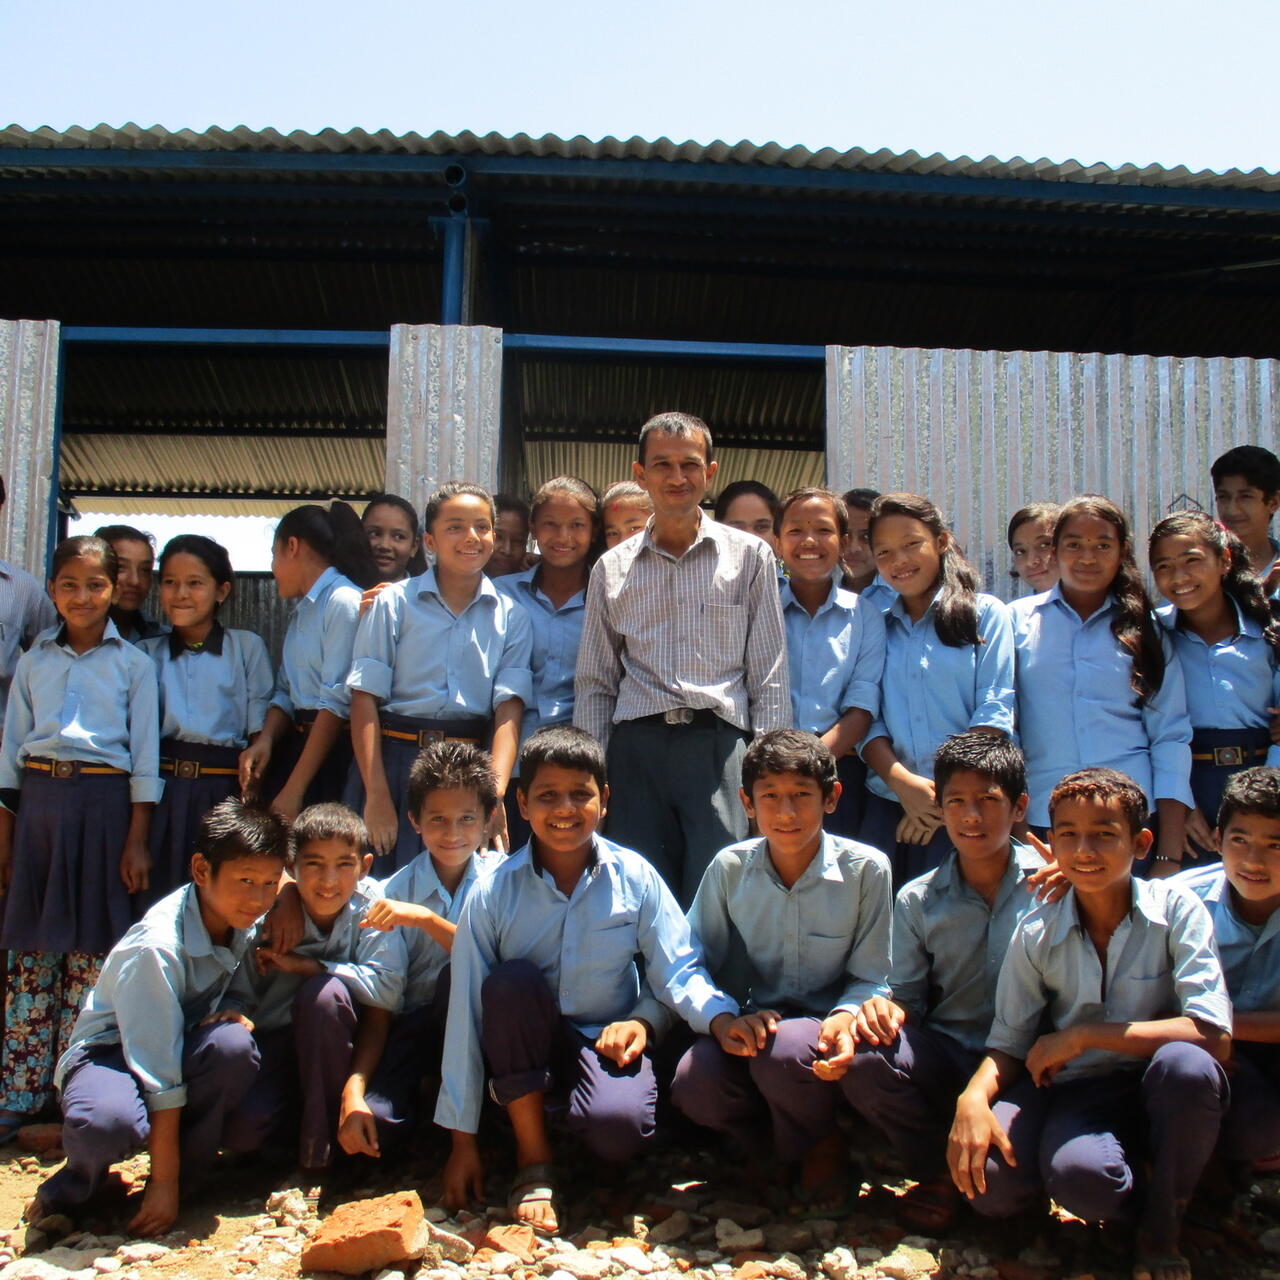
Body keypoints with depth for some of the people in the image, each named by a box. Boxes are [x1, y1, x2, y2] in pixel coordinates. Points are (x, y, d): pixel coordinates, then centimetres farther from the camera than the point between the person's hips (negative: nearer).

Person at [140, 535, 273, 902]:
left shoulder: (247, 647, 6)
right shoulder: (147, 652, 14)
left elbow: (260, 732, 3)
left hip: (223, 790, -2)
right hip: (161, 791, 2)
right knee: (154, 903, 1)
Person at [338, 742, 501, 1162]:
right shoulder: (394, 893, -5)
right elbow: (379, 1009, -8)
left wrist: (426, 919, -28)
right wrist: (353, 1090, -22)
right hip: (415, 1028, 1)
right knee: (376, 1124, -26)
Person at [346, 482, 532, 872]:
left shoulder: (511, 616, 6)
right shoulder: (394, 603, 2)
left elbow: (508, 707, -3)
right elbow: (365, 698, -2)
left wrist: (495, 793, -19)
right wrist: (376, 794, -11)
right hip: (395, 757, -1)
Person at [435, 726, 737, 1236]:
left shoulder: (635, 878, -10)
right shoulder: (493, 893, -13)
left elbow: (679, 970, -7)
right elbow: (466, 1012, -11)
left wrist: (723, 1018, -31)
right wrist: (462, 1139, -10)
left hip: (607, 1038, -1)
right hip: (522, 1044, 1)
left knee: (619, 1129, -32)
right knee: (512, 981, -32)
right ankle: (533, 1159, -14)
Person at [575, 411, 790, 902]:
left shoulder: (749, 556, 10)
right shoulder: (612, 568, 14)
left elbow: (769, 675, 8)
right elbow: (594, 682, 16)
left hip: (719, 744, -2)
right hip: (636, 747, 2)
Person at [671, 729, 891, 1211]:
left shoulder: (865, 869, -9)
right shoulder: (729, 868, -3)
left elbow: (871, 977, -4)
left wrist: (845, 1018, -26)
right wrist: (722, 1019, -21)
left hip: (823, 1033, -2)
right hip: (750, 1029, 2)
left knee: (783, 1051, -37)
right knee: (693, 1083, -30)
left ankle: (823, 1148, -2)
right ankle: (766, 1139, 5)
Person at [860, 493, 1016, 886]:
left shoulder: (985, 614, 4)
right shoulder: (878, 625, 13)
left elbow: (994, 712, -5)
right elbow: (868, 718, 5)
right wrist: (902, 782, -12)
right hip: (886, 805, 3)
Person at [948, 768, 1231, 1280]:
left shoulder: (1177, 911, -12)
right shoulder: (1035, 935, -5)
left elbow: (1213, 1037, -22)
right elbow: (1008, 1045, 0)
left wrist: (1086, 1035, -23)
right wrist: (973, 1098, -22)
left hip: (1152, 1093, -1)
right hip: (1071, 1090, 2)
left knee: (1185, 1064, -36)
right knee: (991, 1183, -28)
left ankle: (1162, 1224, -7)